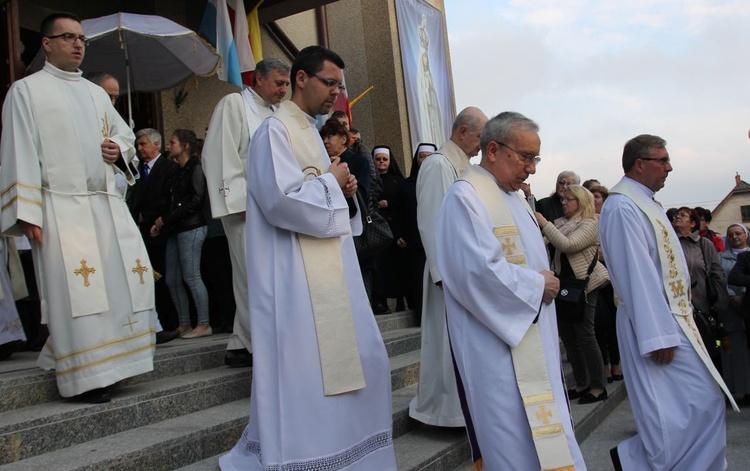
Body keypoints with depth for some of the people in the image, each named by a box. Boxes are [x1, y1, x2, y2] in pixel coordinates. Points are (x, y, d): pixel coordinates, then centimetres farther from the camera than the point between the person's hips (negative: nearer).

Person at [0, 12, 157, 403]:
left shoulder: (96, 93, 21)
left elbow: (124, 132, 28)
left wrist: (120, 149, 2)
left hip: (106, 203, 6)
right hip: (60, 206, -6)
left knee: (129, 277, 1)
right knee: (74, 288, -9)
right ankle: (83, 377, -1)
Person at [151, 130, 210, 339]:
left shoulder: (195, 168, -4)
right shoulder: (177, 171, 19)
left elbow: (196, 200, -14)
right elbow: (171, 203, 18)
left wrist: (166, 219, -11)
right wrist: (160, 225, 4)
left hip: (191, 229, -9)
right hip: (175, 230, 9)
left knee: (191, 277, -9)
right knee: (172, 280, 7)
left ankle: (204, 325, -3)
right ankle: (184, 324, 14)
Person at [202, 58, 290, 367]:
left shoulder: (275, 115, 22)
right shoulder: (234, 104, 1)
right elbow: (222, 155, -8)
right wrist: (238, 202, -15)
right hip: (246, 207, -7)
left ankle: (241, 346, 14)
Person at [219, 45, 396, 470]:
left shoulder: (311, 133, 19)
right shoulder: (276, 130, -9)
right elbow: (283, 200, -23)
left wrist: (344, 190, 4)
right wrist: (330, 182, -9)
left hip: (328, 272, 10)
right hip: (295, 279, -9)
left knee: (361, 360, 12)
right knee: (303, 374, -5)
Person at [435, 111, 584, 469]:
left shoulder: (511, 197, 16)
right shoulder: (467, 196, -15)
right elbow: (477, 270, -24)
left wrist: (545, 282, 5)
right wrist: (536, 286, -13)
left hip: (531, 337, 10)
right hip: (499, 344, -9)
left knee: (541, 433, 15)